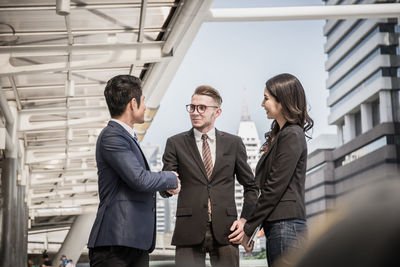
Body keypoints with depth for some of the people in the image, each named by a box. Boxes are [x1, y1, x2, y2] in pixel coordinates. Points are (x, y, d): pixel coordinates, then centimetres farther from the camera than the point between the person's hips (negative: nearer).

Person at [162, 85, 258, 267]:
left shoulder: (233, 143, 10)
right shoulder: (176, 143, 7)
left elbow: (250, 187, 15)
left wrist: (245, 220, 2)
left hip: (225, 232, 1)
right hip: (189, 233, -1)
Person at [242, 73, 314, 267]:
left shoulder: (291, 136, -10)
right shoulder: (279, 135, 19)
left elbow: (275, 188, -14)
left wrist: (249, 228, -9)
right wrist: (249, 225, 12)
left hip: (286, 225, -9)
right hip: (278, 227, 9)